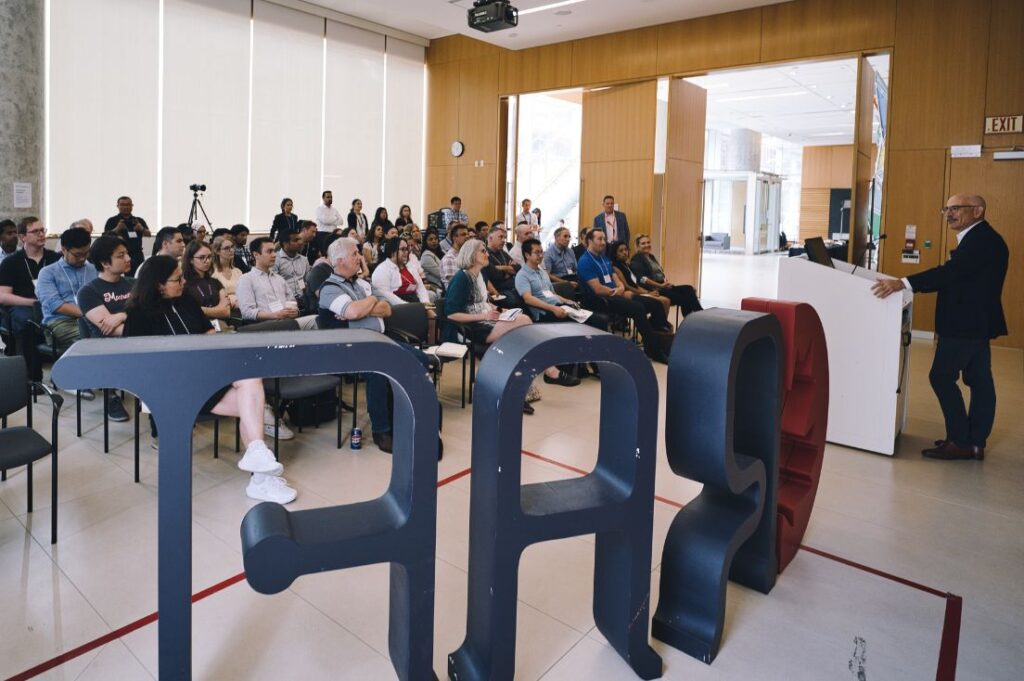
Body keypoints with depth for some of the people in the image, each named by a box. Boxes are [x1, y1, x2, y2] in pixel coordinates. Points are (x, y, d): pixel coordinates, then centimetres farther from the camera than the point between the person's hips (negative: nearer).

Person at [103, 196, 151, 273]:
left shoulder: (139, 221, 14)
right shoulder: (112, 221, 6)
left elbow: (148, 234, 6)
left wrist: (142, 229, -16)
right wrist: (117, 229, -19)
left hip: (137, 256, 3)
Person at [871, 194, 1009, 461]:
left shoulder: (981, 239, -16)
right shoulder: (980, 238, 16)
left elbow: (950, 272, -29)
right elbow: (957, 277, 14)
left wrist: (902, 283, -37)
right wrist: (905, 284, 10)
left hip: (966, 321, -10)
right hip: (976, 319, 10)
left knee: (942, 378, -7)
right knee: (979, 381, 11)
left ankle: (961, 441, 0)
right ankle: (975, 443, 18)